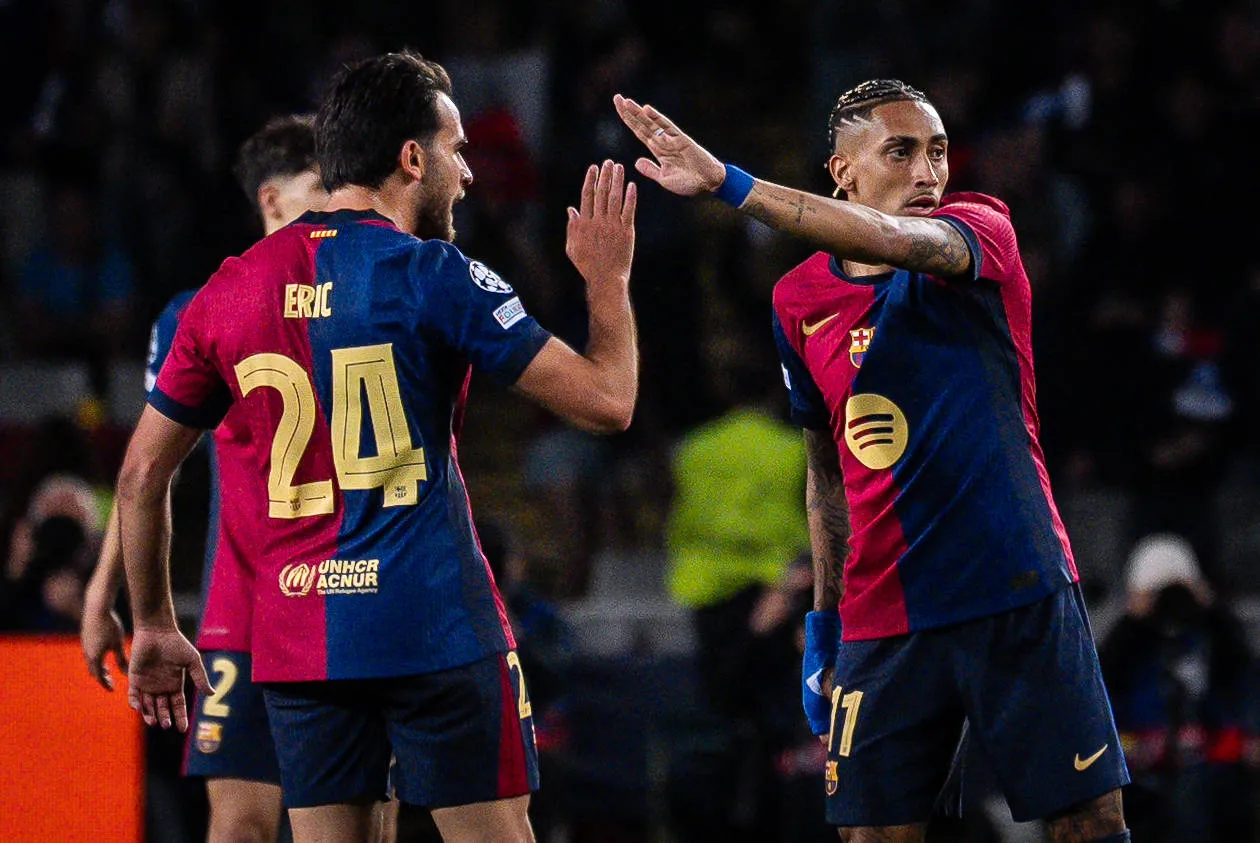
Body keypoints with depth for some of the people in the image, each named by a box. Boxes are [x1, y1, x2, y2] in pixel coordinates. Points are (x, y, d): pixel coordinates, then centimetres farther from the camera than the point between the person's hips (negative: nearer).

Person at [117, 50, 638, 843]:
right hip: (435, 628, -5)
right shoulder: (433, 276, -7)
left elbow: (142, 472, 12)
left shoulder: (231, 290, 8)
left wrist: (154, 626, 22)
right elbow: (607, 400, -6)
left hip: (298, 638, 5)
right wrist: (608, 279, 11)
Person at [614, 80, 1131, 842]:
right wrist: (824, 623, 16)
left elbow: (894, 241, -29)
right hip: (883, 624, 3)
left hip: (1020, 599, -3)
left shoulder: (982, 231, -5)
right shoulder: (800, 302, 7)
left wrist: (728, 182, -38)